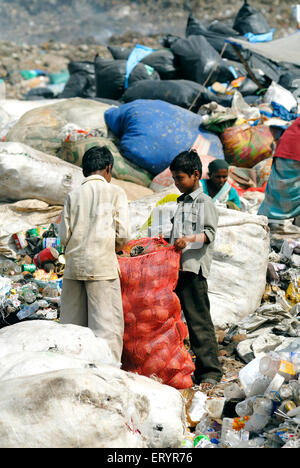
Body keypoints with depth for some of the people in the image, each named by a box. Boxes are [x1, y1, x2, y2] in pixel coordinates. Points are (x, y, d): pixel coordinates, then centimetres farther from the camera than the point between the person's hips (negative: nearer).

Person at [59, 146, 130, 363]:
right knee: (107, 323, -2)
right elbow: (123, 234, -6)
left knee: (72, 324, 9)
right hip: (102, 264, -4)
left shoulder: (74, 195, 9)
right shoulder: (115, 192, 0)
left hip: (74, 264, 4)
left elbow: (64, 235, 4)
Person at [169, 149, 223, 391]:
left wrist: (190, 239, -32)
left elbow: (210, 233, -16)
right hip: (175, 266, 8)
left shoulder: (205, 203, -3)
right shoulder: (181, 203, 23)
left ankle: (210, 372, -4)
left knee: (199, 321, -8)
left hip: (194, 267, -8)